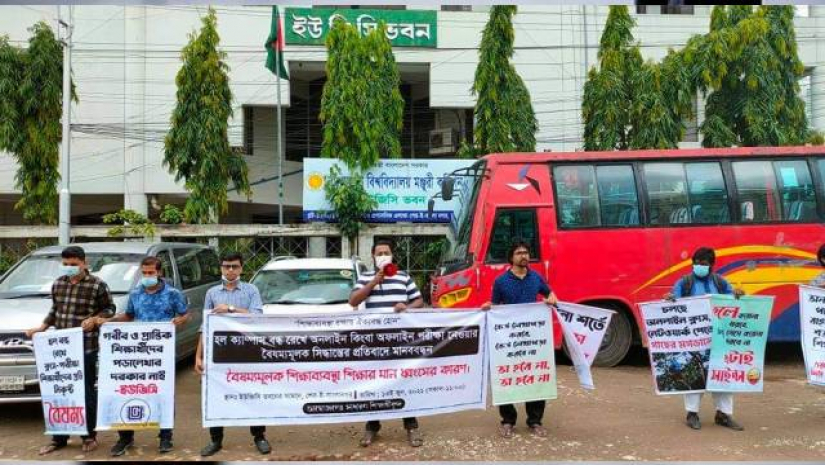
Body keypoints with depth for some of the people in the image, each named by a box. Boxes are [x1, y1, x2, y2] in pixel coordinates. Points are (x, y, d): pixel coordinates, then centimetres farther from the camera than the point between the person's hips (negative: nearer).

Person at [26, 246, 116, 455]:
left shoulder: (97, 285, -6)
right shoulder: (58, 283, 10)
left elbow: (110, 309, 1)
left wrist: (94, 319, -16)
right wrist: (42, 327, 10)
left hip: (86, 347, -5)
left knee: (87, 392, 4)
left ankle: (89, 436, 18)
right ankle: (59, 438, 20)